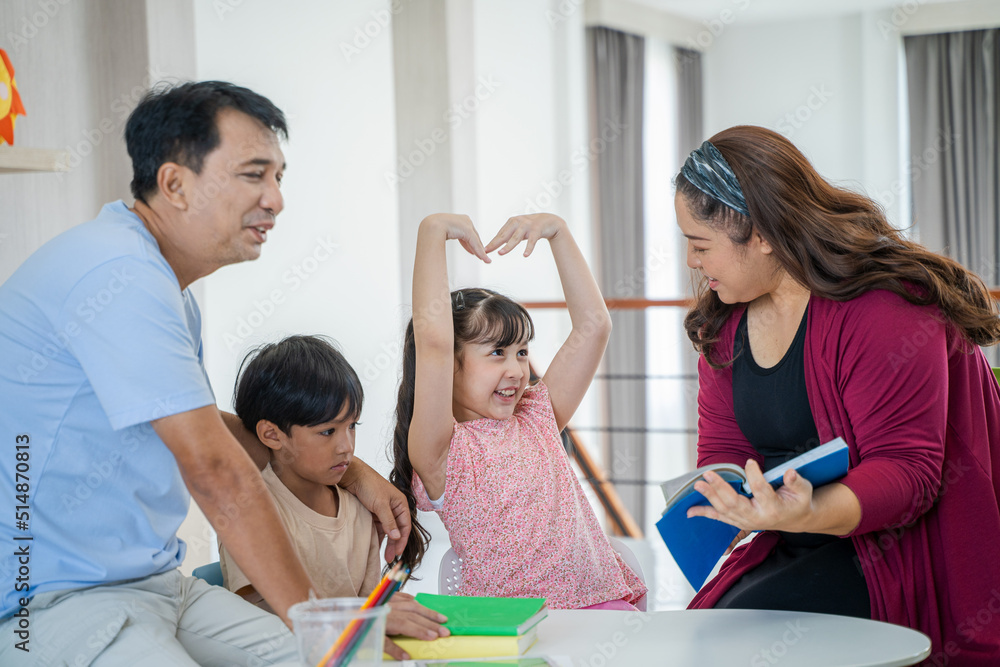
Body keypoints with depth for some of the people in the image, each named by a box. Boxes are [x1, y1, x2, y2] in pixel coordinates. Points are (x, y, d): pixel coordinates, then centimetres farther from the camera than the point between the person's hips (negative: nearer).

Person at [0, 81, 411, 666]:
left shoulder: (170, 290, 16)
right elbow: (215, 470, -21)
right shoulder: (119, 274, -18)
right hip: (58, 602, -10)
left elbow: (206, 427, 29)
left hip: (159, 584, 10)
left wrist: (353, 473, 21)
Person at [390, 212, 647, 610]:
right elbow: (432, 342, -17)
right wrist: (433, 231, -10)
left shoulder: (536, 420, 17)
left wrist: (557, 230, 13)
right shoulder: (442, 450, -1)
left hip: (603, 601, 4)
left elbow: (594, 324, 19)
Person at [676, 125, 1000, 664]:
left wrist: (811, 514, -40)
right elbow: (724, 453, 9)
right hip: (794, 549, 7)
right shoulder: (725, 320, 7)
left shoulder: (885, 309, -19)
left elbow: (907, 468, -22)